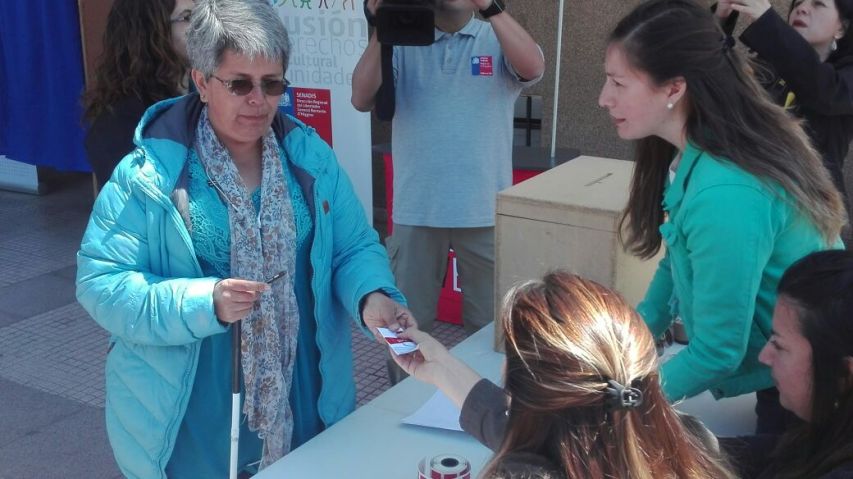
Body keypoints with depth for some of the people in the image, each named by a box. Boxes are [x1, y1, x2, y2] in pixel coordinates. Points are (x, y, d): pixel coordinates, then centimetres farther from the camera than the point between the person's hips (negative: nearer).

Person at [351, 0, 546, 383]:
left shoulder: (498, 41, 3)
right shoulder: (402, 43, 4)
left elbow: (533, 68, -18)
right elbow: (362, 100, -8)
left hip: (485, 211, 0)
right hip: (416, 210, 1)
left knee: (490, 323, 14)